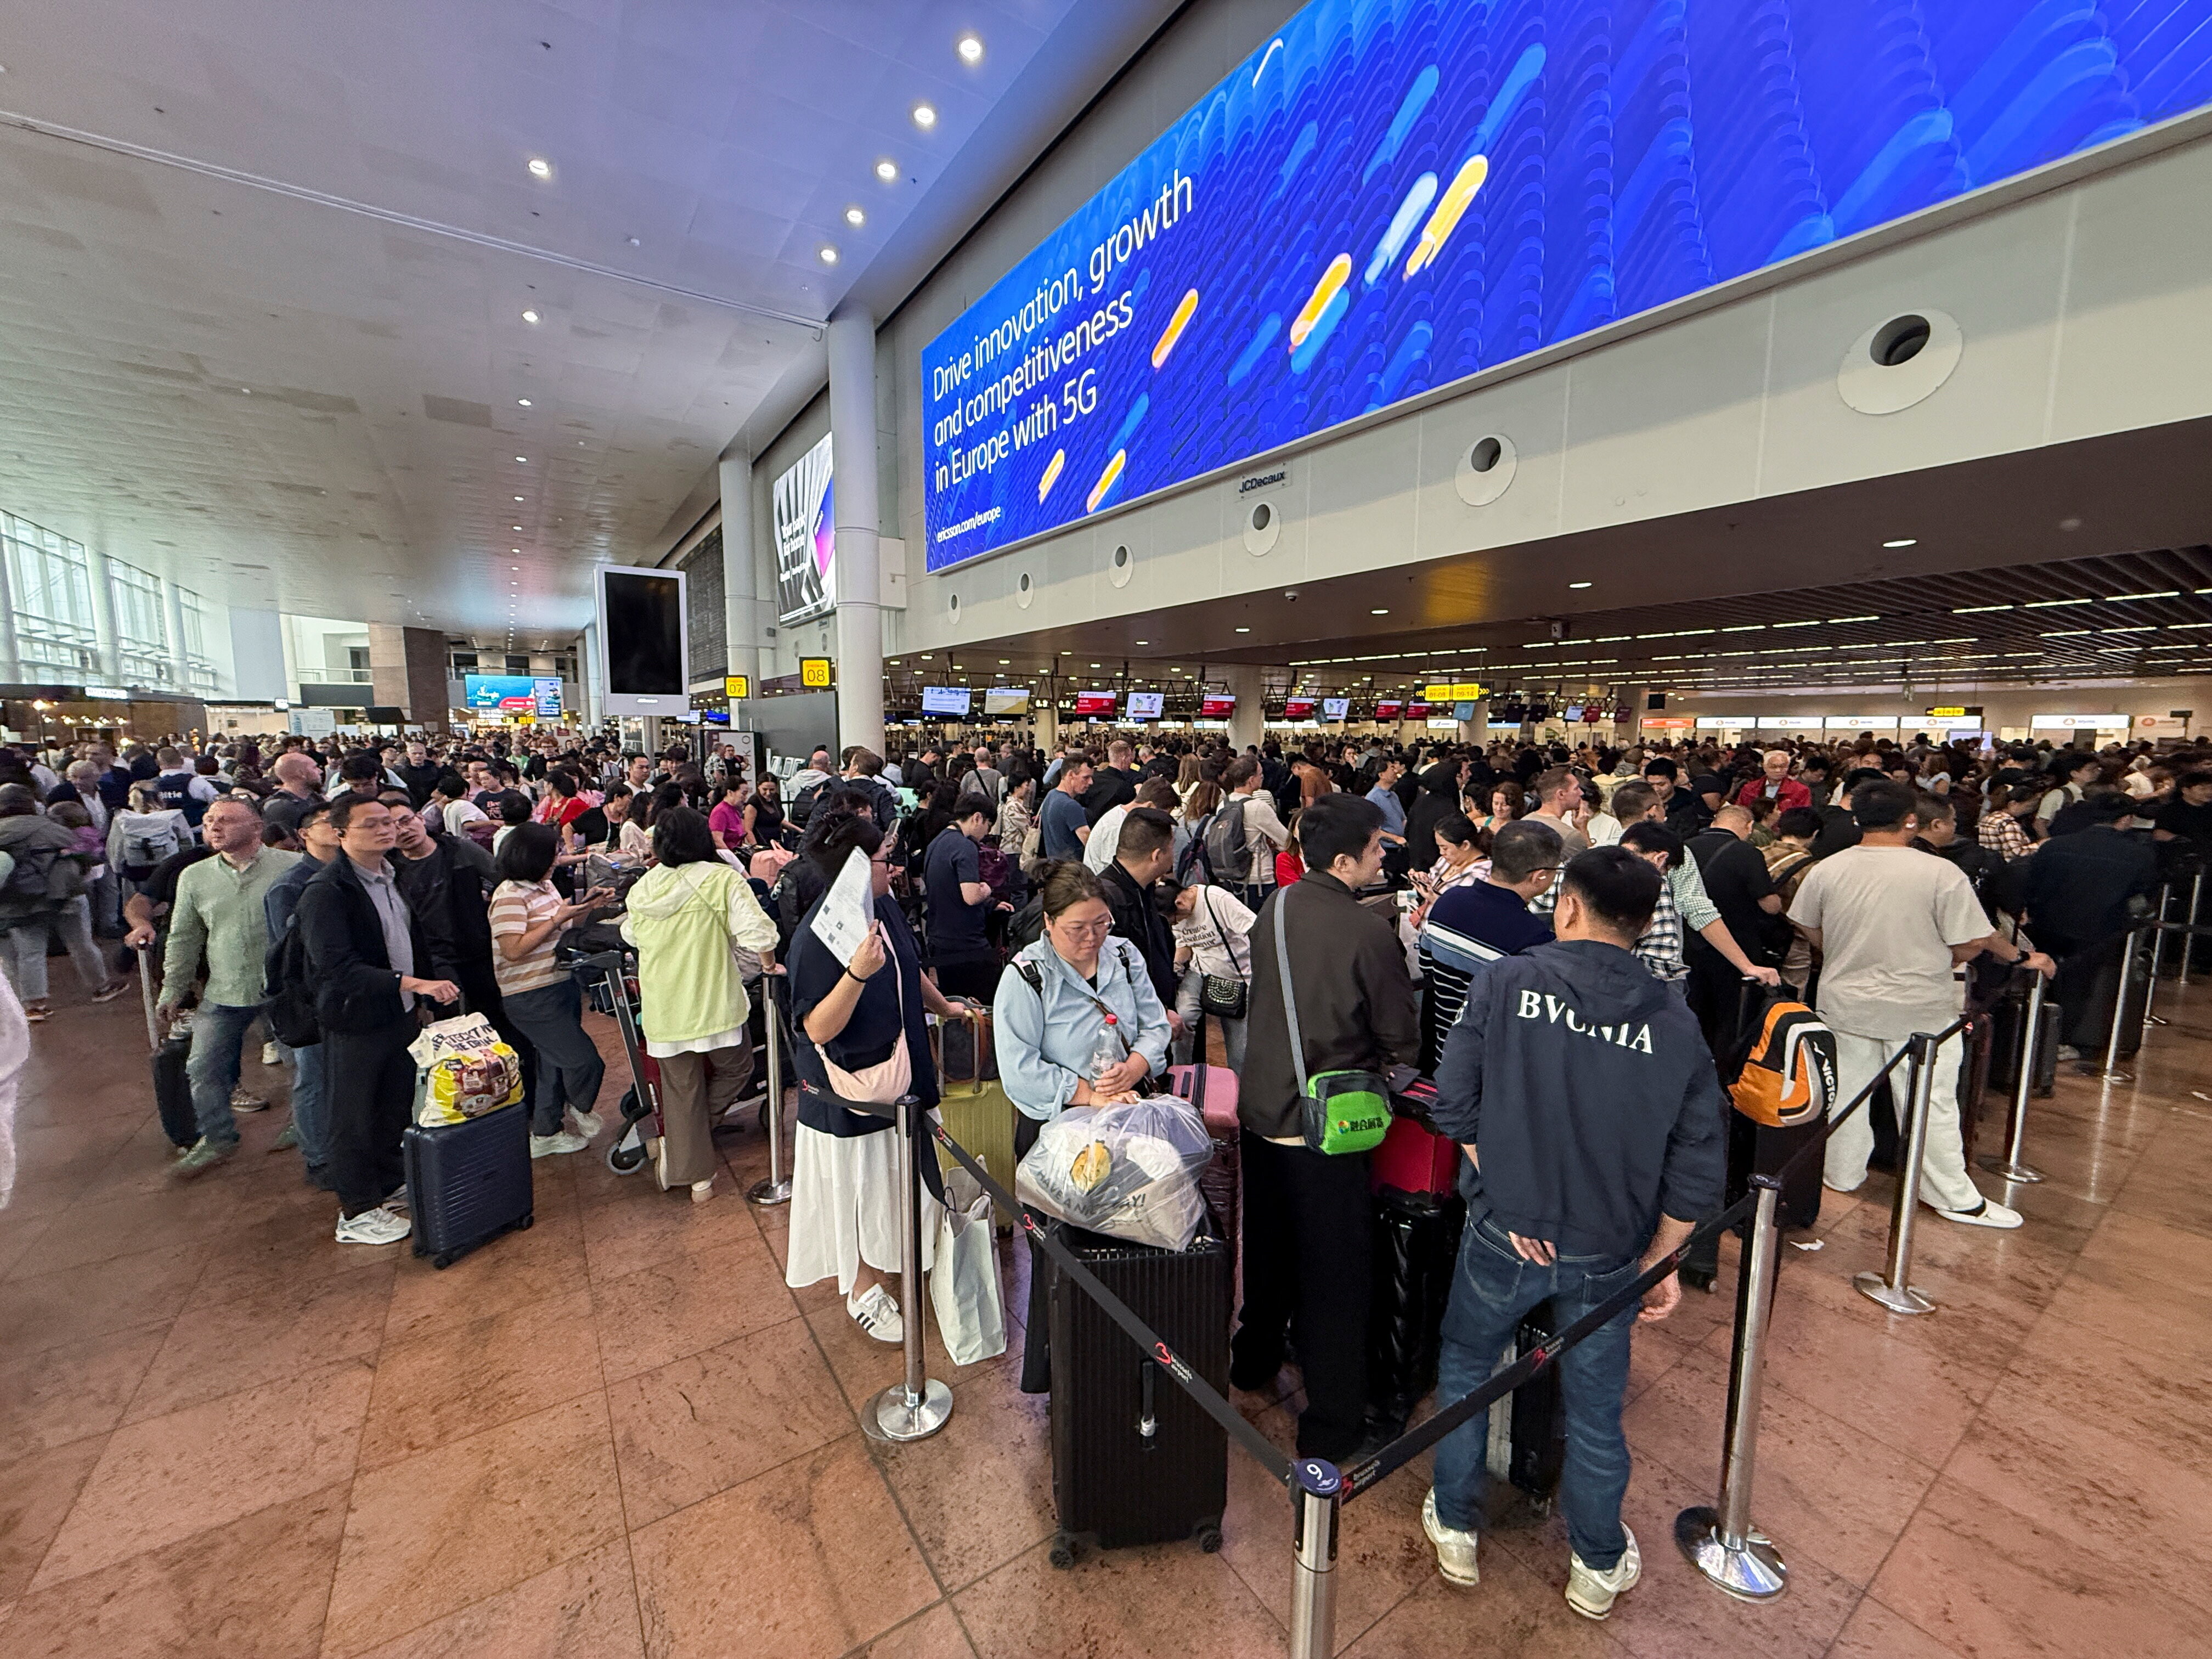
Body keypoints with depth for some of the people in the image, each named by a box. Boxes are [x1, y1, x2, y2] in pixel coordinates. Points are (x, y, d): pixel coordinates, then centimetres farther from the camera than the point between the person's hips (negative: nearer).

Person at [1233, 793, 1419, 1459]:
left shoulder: (1274, 910, -2)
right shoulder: (1369, 931, -21)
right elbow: (1403, 1040, -11)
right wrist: (1373, 1054, 10)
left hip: (1262, 1106, 7)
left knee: (1267, 1242, 26)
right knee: (1333, 1269, 11)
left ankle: (1255, 1356, 48)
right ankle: (1331, 1423, 27)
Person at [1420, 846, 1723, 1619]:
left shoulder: (1508, 980, -16)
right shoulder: (1675, 1022, -8)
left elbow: (1454, 1103, -15)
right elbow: (1697, 1162, -4)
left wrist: (1504, 1191, -3)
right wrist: (1661, 1258, 7)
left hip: (1504, 1233, -2)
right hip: (1609, 1251, 2)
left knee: (1465, 1366, 23)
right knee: (1594, 1405, 23)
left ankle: (1455, 1530, 40)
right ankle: (1598, 1566, 45)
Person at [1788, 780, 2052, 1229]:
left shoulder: (1826, 870, -8)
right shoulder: (1941, 873, -15)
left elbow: (1812, 932, 4)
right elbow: (1973, 943, -10)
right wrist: (2021, 955, 13)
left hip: (1846, 1003, 2)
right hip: (1919, 1008, -2)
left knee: (1845, 1091, 15)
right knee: (1931, 1103, 11)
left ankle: (1841, 1175, 30)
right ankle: (1954, 1197, 24)